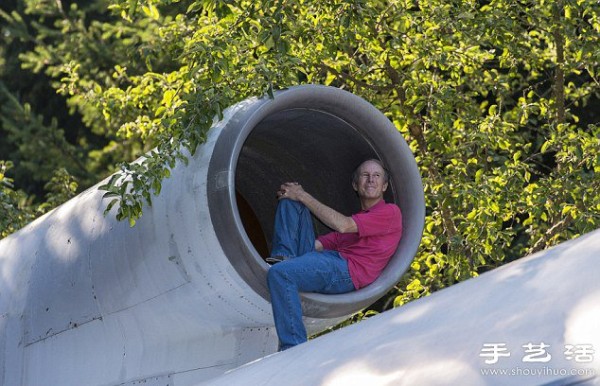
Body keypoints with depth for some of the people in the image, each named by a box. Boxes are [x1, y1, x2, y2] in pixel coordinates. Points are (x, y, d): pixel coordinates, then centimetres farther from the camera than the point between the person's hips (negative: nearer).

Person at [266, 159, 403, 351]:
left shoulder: (390, 212, 5)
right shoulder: (357, 219, 31)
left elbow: (342, 225, -9)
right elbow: (317, 244, 22)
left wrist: (303, 196, -3)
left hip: (347, 272, -9)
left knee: (279, 274, -35)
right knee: (289, 201, 12)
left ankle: (294, 348, -34)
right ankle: (285, 257, -11)